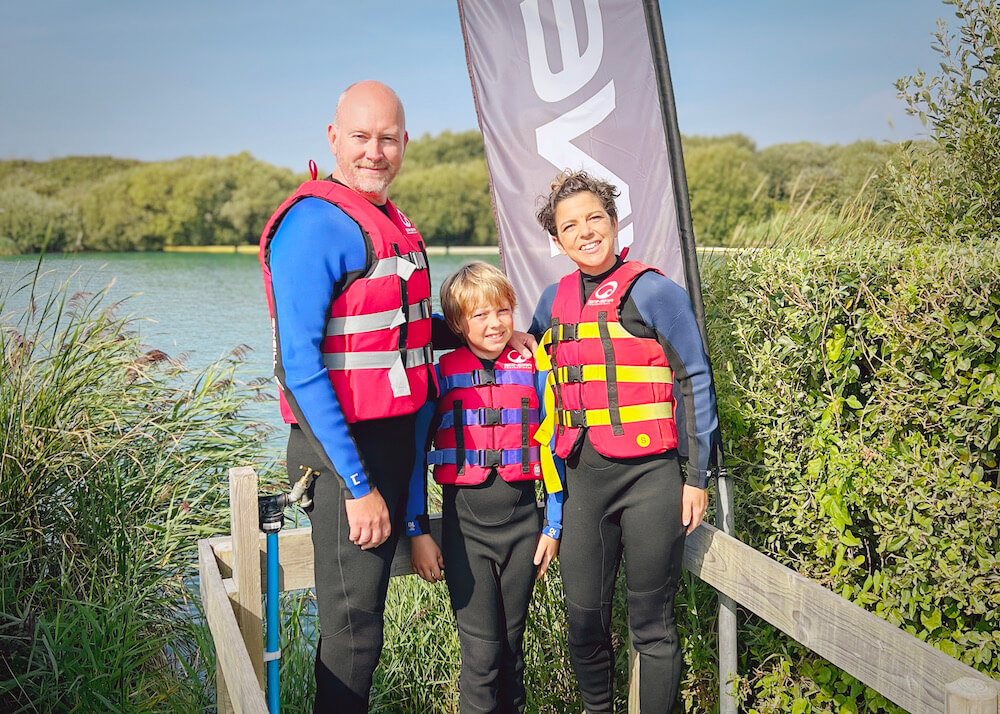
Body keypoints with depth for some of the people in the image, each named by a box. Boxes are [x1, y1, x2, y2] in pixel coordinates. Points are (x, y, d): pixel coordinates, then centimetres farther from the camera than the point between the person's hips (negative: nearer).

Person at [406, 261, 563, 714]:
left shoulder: (532, 370, 6)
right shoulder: (441, 374, -1)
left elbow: (552, 448, 10)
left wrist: (553, 524, 8)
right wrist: (417, 532, -2)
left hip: (523, 519, 2)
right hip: (465, 522, -2)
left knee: (512, 643, 11)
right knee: (481, 648, -3)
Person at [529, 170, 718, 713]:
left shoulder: (652, 292, -4)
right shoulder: (554, 300, 11)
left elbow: (695, 383, -3)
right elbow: (532, 354, 29)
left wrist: (696, 477, -4)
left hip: (648, 473, -4)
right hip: (582, 478, 4)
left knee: (652, 624, 5)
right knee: (584, 619, 9)